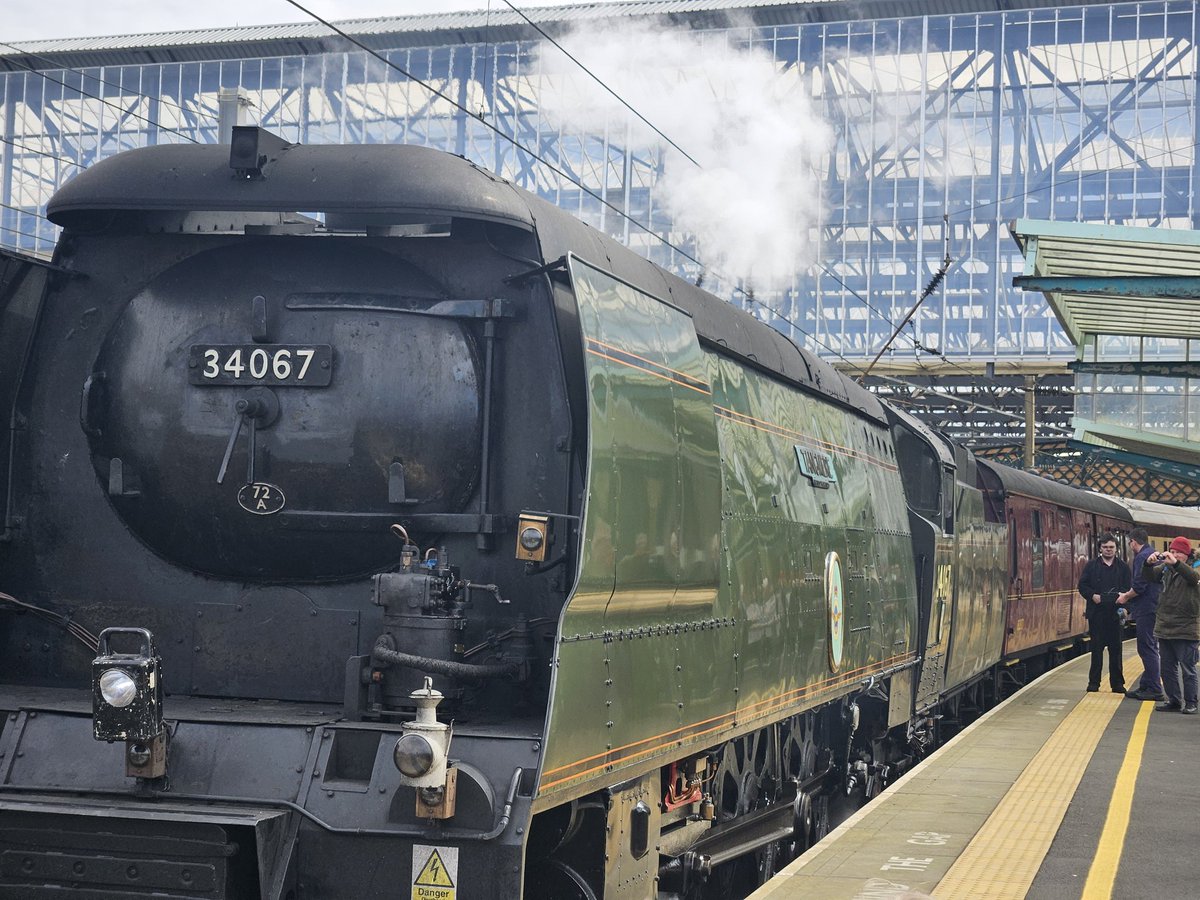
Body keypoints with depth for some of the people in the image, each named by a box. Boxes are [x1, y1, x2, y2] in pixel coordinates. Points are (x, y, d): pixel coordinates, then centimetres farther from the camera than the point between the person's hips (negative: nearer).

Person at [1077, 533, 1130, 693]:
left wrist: (1122, 596, -16)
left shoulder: (1123, 567, 9)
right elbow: (1082, 585, 4)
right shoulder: (1091, 566, 8)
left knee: (1116, 649, 4)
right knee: (1096, 648, 3)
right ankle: (1094, 682, 8)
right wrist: (1092, 596, -13)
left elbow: (1128, 588, 4)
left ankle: (1117, 683, 10)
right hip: (1096, 612, 0)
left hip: (1115, 612, 0)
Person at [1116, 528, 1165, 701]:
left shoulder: (1142, 557, -14)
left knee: (1147, 649, -7)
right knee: (1150, 649, 14)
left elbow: (1139, 586, -20)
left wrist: (1126, 597, -2)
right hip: (1156, 607, 10)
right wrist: (1129, 597, 20)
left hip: (1146, 610, -10)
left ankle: (1154, 690, -7)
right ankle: (1146, 686, 20)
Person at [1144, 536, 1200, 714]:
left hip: (1186, 631, -6)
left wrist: (1175, 563, -43)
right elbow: (1150, 577, 2)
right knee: (1168, 669, 12)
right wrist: (1149, 563, -19)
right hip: (1164, 628, 6)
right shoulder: (1165, 568, 8)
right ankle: (1174, 699, 22)